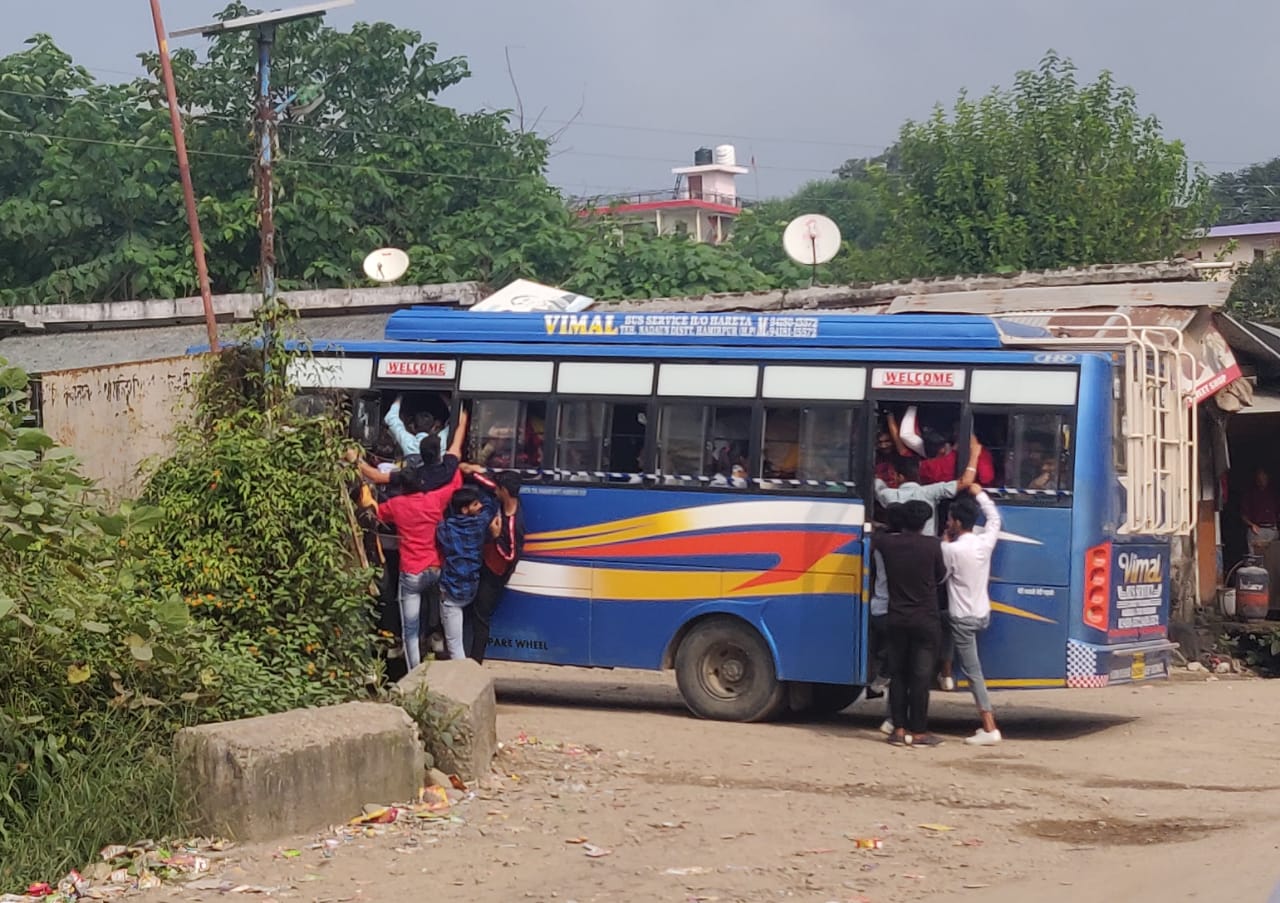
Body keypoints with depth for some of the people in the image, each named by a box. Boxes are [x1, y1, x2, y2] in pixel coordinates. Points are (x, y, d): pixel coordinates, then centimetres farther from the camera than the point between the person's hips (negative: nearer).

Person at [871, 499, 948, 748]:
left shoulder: (886, 542, -2)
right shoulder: (932, 545, -11)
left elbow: (871, 538, 21)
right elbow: (941, 576, 4)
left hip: (896, 619, 3)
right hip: (926, 621, -3)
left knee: (898, 674, 10)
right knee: (921, 676, 1)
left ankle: (899, 729, 10)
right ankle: (918, 731, 3)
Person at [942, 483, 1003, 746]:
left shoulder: (951, 550, -19)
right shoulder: (986, 541, -1)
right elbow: (995, 518, 19)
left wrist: (944, 543, 5)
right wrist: (979, 494, 26)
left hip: (963, 619, -6)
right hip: (983, 614, 7)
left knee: (973, 672, -5)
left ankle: (989, 728, -9)